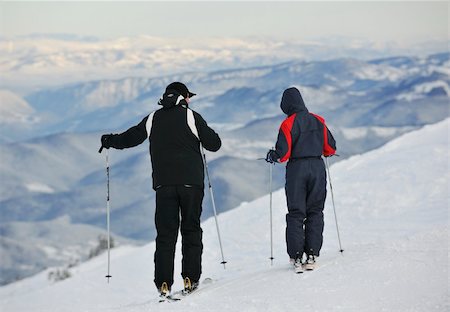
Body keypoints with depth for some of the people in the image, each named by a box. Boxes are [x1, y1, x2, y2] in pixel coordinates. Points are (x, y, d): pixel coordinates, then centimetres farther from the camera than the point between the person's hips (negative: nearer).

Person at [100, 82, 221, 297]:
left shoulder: (153, 119, 9)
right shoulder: (191, 117, -1)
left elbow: (129, 138, 14)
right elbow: (214, 144, -3)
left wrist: (109, 141, 34)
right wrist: (204, 134, 20)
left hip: (163, 184, 2)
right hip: (191, 182, -2)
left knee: (165, 234, 4)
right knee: (191, 230, 8)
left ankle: (163, 283, -4)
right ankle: (191, 279, 2)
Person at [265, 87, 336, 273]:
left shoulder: (288, 124, -8)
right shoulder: (318, 121, 5)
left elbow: (283, 153, -12)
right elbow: (330, 148, 7)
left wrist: (271, 157, 9)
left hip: (296, 169, -3)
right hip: (317, 167, 3)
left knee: (296, 214, 5)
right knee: (315, 212, 8)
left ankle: (296, 257, 0)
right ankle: (311, 254, 0)